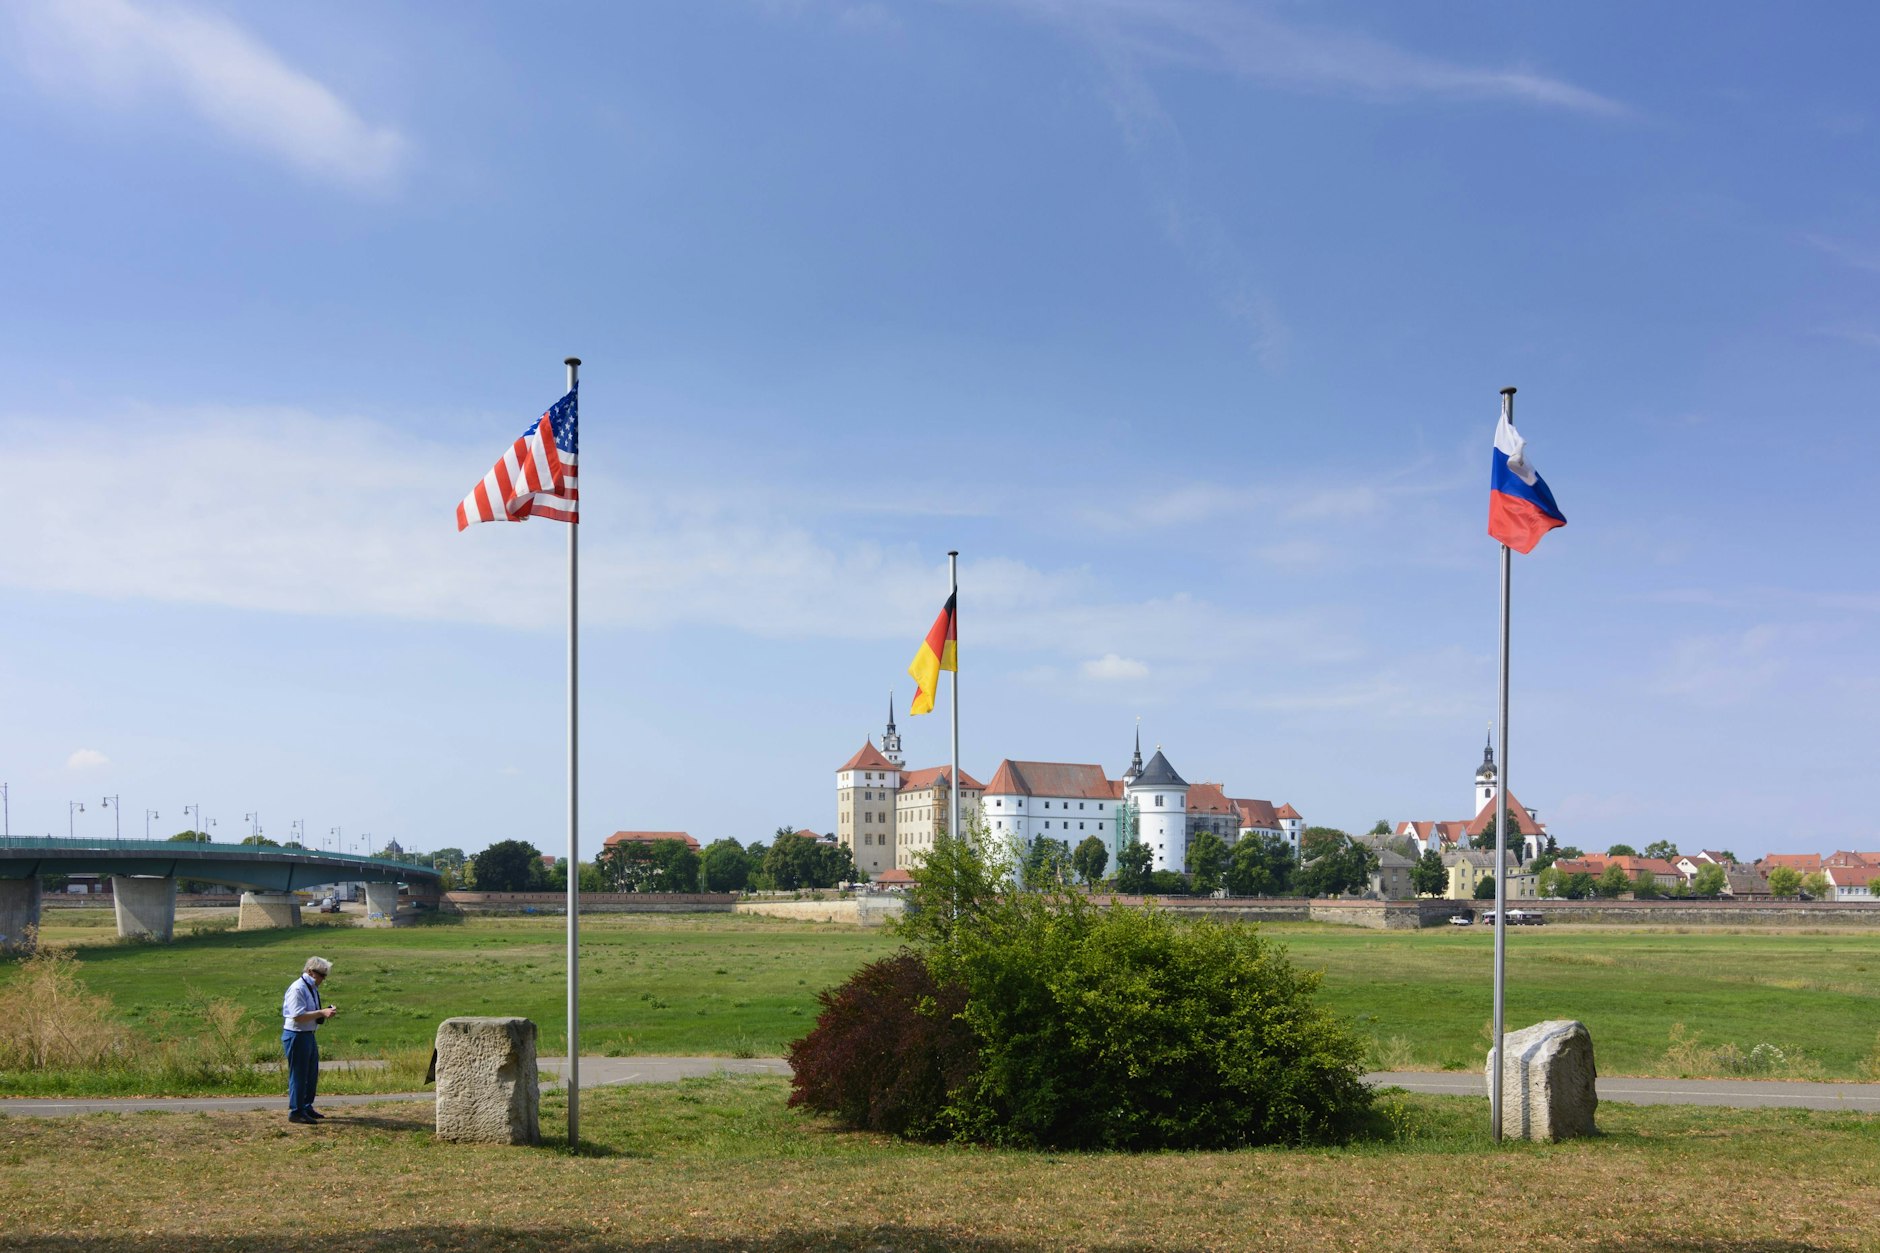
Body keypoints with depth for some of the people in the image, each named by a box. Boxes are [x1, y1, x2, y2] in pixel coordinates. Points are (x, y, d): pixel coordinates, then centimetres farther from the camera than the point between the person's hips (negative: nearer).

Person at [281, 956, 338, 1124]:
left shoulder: (312, 989, 12)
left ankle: (307, 1107, 32)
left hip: (309, 1035, 10)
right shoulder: (297, 989, -19)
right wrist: (322, 1013, -25)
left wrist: (325, 1012, 6)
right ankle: (296, 1112, 8)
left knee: (312, 1074, 18)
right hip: (296, 1036, -10)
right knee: (298, 1074, -1)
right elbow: (298, 1016, -26)